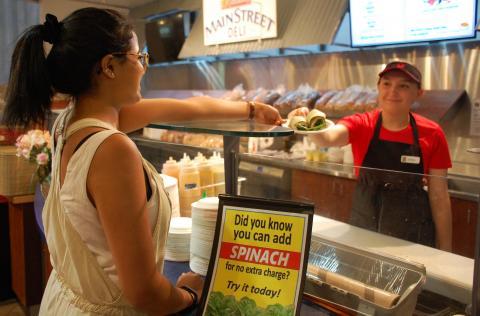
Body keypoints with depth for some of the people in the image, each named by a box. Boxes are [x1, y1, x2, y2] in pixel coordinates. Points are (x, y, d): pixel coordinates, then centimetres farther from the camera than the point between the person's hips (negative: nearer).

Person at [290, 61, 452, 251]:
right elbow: (328, 138, -31)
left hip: (412, 236, 0)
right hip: (362, 229, 1)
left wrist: (445, 250, -3)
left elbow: (439, 196, -4)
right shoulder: (361, 125, -8)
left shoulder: (431, 134, -8)